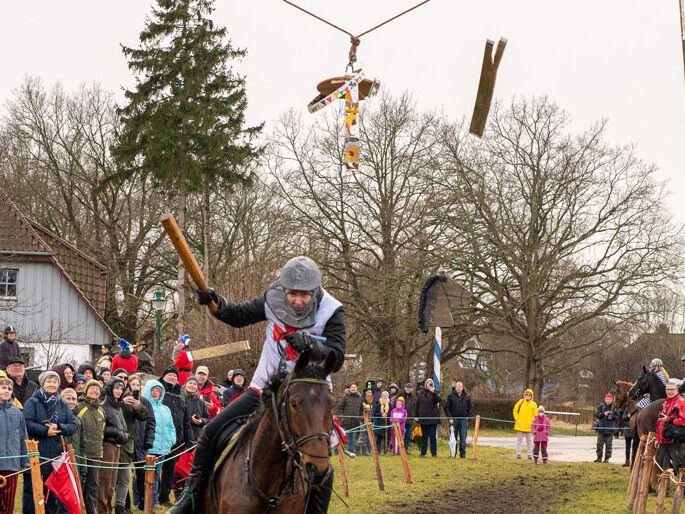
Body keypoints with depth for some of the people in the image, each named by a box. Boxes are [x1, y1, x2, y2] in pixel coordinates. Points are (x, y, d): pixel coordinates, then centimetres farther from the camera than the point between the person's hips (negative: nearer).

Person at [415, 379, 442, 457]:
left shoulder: (435, 393, 4)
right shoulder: (421, 394, 9)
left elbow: (439, 400, -16)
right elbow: (417, 406, 13)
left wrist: (433, 392, -28)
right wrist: (416, 416, 7)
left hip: (433, 418, -2)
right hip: (423, 419, 2)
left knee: (433, 436, -2)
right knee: (424, 436, 6)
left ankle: (434, 453, 1)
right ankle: (423, 453, 11)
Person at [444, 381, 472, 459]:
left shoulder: (467, 396, 5)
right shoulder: (451, 396, 0)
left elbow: (470, 407, 15)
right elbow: (446, 408, 1)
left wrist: (467, 416, 5)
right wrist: (450, 418, -7)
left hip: (463, 419, 1)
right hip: (453, 419, -1)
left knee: (463, 437, -1)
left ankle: (462, 454, 2)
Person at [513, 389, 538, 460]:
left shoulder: (533, 404, 1)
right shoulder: (521, 402, 0)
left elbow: (535, 415, 7)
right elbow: (515, 410, 8)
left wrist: (532, 422, -3)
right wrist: (517, 419, 1)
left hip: (529, 426, 0)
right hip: (520, 425, 0)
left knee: (529, 439, 6)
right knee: (519, 439, 3)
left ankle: (529, 454, 11)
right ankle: (518, 453, 7)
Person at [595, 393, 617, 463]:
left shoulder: (614, 408, 3)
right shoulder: (601, 407, 7)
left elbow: (617, 417, 1)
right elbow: (597, 415, -2)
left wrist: (612, 416, -18)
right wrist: (603, 414, -18)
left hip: (610, 429, -1)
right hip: (601, 428, 1)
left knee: (608, 444, 1)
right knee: (599, 444, 3)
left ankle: (607, 458, 7)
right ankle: (599, 457, 12)